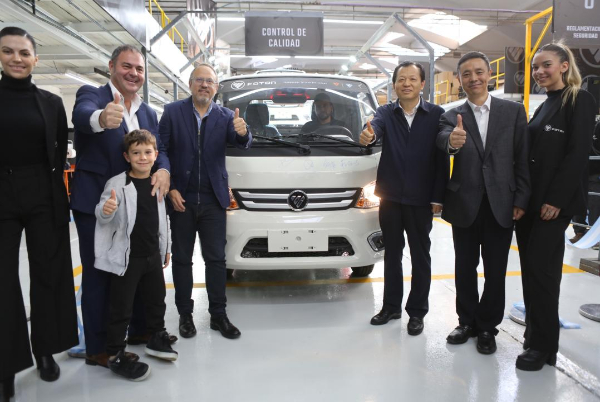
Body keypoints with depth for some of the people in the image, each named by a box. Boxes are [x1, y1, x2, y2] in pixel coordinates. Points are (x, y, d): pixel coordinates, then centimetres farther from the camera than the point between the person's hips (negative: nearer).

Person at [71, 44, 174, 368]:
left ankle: (140, 329, 34)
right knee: (98, 275, 2)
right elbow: (83, 114, -31)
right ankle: (97, 348, 15)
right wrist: (102, 118, -56)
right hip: (95, 204, -6)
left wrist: (162, 170, -22)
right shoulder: (90, 95, -7)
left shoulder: (148, 113, 11)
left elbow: (158, 149, 3)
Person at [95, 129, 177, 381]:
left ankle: (157, 339, 39)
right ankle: (115, 355, 18)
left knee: (157, 299, 19)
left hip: (153, 255, 6)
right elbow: (102, 217, -20)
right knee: (121, 308, 4)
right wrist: (106, 210, -44)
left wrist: (166, 248, 17)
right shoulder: (117, 184, -13)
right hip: (125, 257, -6)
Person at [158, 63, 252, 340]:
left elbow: (242, 144, -13)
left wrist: (242, 133, -36)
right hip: (180, 198, -1)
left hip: (213, 200, 1)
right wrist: (170, 189, -10)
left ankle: (218, 314, 18)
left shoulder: (225, 116, 1)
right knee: (182, 259, 10)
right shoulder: (173, 112, -2)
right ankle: (185, 314, 23)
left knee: (216, 259, 7)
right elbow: (161, 150, -3)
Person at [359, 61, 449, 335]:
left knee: (420, 257, 9)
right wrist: (369, 135, -46)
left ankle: (417, 311, 24)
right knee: (392, 254, 13)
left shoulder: (437, 114, -1)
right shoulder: (386, 113, 3)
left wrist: (437, 198, -8)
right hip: (390, 197, 2)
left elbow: (442, 159, -3)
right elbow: (376, 125, -21)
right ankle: (391, 306, 28)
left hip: (420, 199, -2)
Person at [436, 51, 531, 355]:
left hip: (500, 204, 0)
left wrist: (521, 200, -7)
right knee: (465, 269, 13)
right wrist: (452, 141, -45)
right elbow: (442, 138, -21)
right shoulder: (452, 116, 2)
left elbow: (523, 158, 0)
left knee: (495, 272, 9)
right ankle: (467, 321, 30)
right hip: (465, 204, 1)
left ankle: (487, 326, 26)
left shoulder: (513, 111, 2)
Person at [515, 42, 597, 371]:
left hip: (554, 201, -8)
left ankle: (543, 346, 6)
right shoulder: (544, 106, 17)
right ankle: (535, 333, 24)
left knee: (541, 269, -6)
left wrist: (556, 199, -20)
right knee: (531, 268, 11)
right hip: (530, 199, 8)